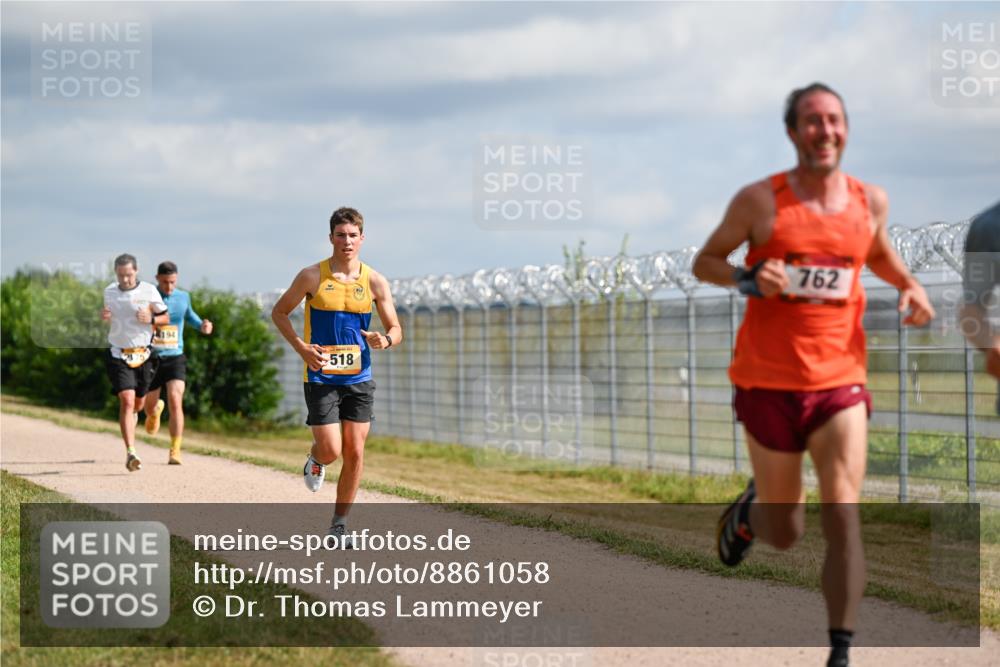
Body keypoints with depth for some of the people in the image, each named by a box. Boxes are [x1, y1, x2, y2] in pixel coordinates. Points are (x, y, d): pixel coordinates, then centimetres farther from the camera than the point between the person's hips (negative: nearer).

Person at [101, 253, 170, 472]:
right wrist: (104, 316, -1)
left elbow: (166, 318, 4)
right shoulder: (109, 292, 4)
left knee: (138, 404, 12)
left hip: (143, 355, 0)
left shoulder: (149, 291, -4)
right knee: (127, 401, -16)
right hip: (119, 355, 0)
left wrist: (151, 319, -17)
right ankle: (131, 453, -21)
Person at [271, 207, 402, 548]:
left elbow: (396, 329, 5)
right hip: (321, 377, -3)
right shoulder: (312, 276, -6)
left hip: (359, 379, 3)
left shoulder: (374, 281, 0)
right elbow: (279, 312, 5)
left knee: (354, 453, 0)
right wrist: (302, 348, -10)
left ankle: (339, 525, 13)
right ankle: (315, 460, 28)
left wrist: (384, 339, -20)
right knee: (331, 451, -11)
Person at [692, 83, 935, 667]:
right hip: (768, 383, -1)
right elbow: (705, 262, 3)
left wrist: (909, 286, 5)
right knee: (785, 534, 9)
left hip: (840, 381, 2)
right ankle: (749, 510, 46)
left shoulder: (870, 201, 5)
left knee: (843, 515, -14)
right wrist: (747, 278, -18)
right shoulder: (760, 201, -5)